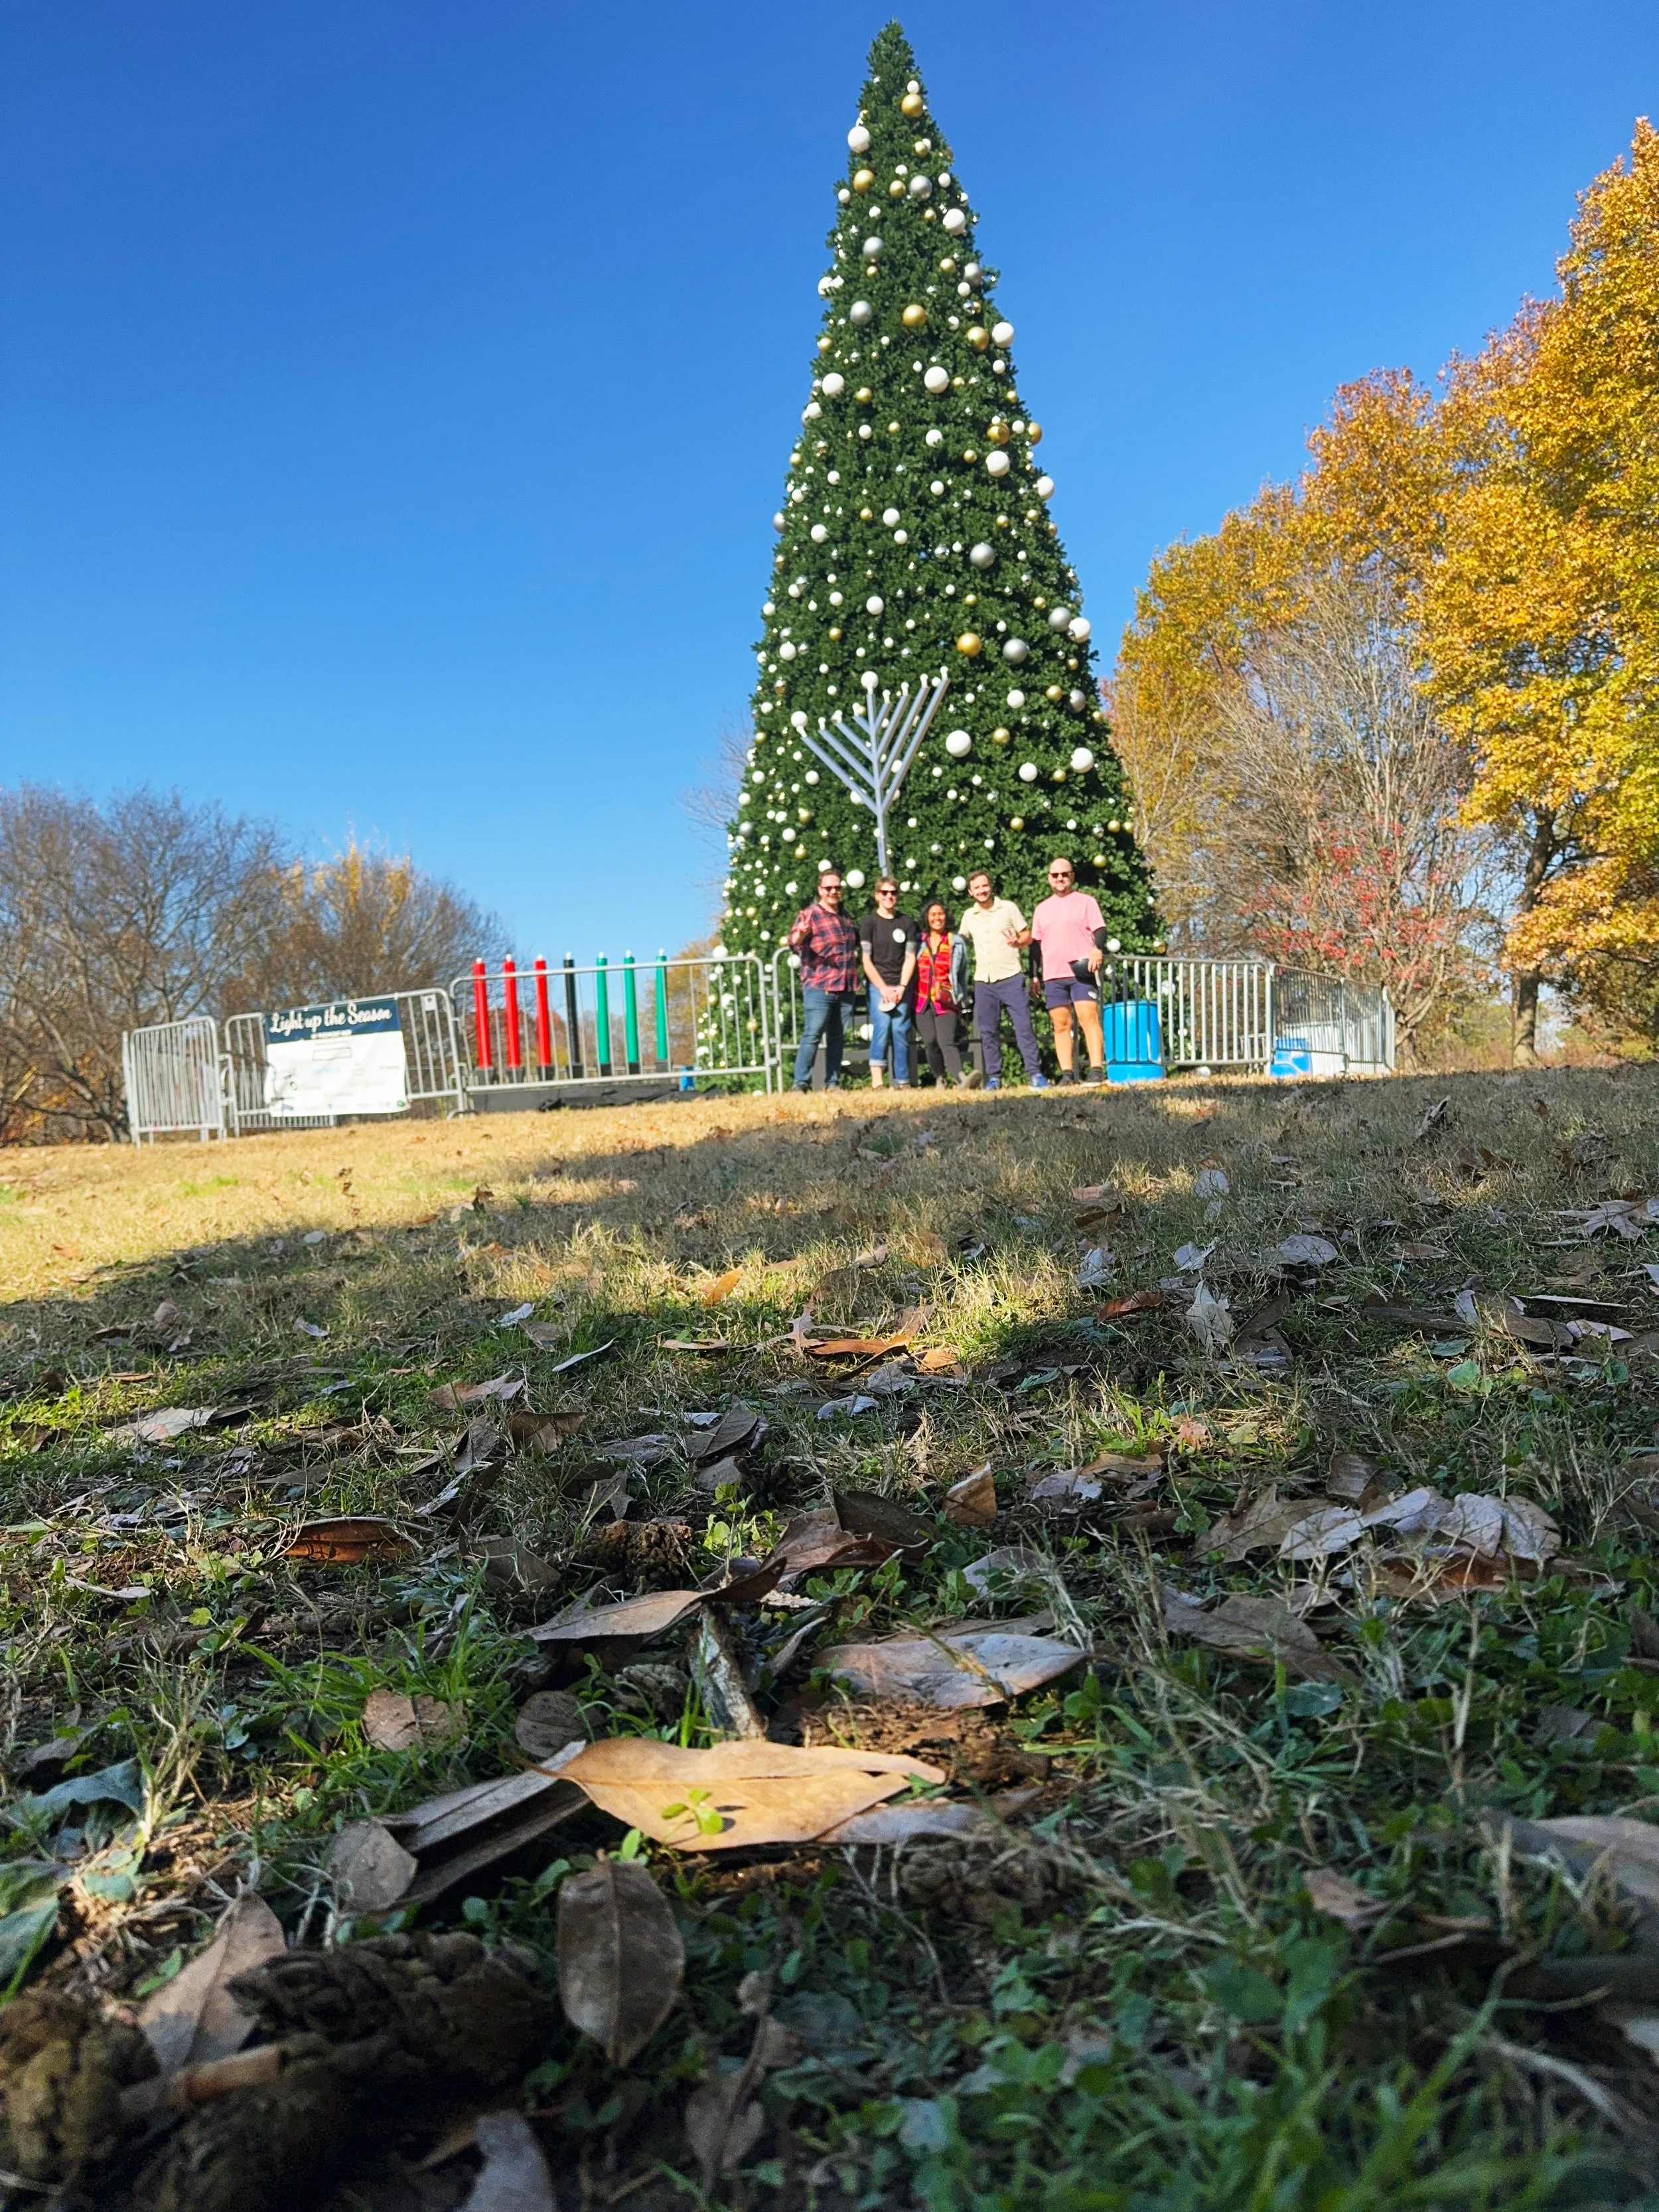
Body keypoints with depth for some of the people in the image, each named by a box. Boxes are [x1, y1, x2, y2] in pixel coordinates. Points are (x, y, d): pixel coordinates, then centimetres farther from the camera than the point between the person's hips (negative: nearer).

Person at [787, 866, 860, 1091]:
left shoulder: (845, 917, 17)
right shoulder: (809, 915, -2)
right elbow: (794, 943, -18)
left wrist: (856, 957, 18)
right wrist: (799, 935, -37)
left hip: (847, 989, 6)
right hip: (819, 988, -6)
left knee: (837, 1037, 9)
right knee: (812, 1035, -9)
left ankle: (833, 1083, 15)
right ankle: (801, 1084, -5)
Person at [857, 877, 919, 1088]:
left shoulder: (907, 923, 10)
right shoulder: (869, 923, 4)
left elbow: (910, 957, 6)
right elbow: (866, 960, -1)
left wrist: (902, 987, -6)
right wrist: (884, 988, -9)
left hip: (901, 986, 2)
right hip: (878, 985, -2)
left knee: (901, 1031, -3)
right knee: (882, 1026, -17)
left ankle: (902, 1082, 2)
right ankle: (876, 1079, -22)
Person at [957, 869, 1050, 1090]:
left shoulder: (1008, 908, 3)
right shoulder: (969, 916, 12)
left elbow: (1027, 935, 6)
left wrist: (1018, 942, -16)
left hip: (1011, 978, -3)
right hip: (983, 981, 3)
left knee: (1024, 1026, -7)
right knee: (988, 1032, 4)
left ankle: (1035, 1074, -5)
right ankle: (994, 1077, 10)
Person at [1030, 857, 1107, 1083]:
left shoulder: (1085, 901, 7)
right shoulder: (1042, 908, 19)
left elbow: (1100, 929, 0)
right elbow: (1036, 943, 21)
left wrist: (1097, 949, -21)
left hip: (1082, 972, -4)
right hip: (1053, 976, 5)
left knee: (1089, 1018, -15)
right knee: (1061, 1025, 2)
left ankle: (1097, 1070, -19)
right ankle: (1067, 1074, 2)